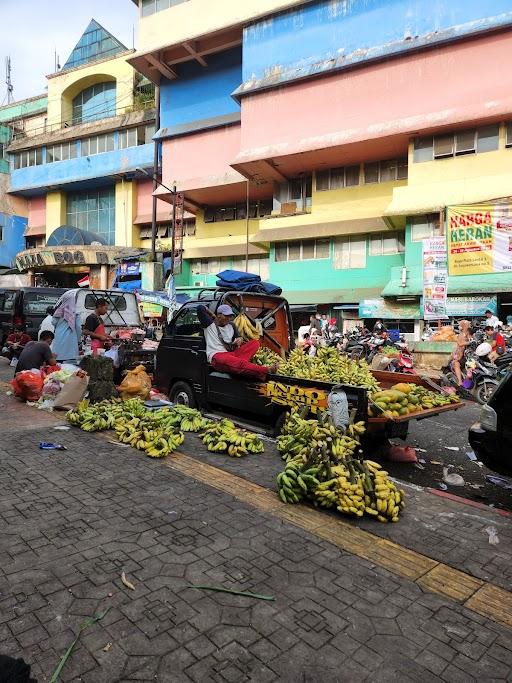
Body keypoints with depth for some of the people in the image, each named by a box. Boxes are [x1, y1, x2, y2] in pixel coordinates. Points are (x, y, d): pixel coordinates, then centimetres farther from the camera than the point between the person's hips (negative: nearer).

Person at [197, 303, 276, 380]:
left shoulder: (231, 325, 22)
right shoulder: (210, 324, 5)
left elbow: (239, 338, 28)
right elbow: (200, 308, -4)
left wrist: (240, 339, 2)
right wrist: (212, 315, 12)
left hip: (232, 353, 7)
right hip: (216, 356, -7)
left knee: (255, 342, -11)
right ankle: (266, 371, -46)